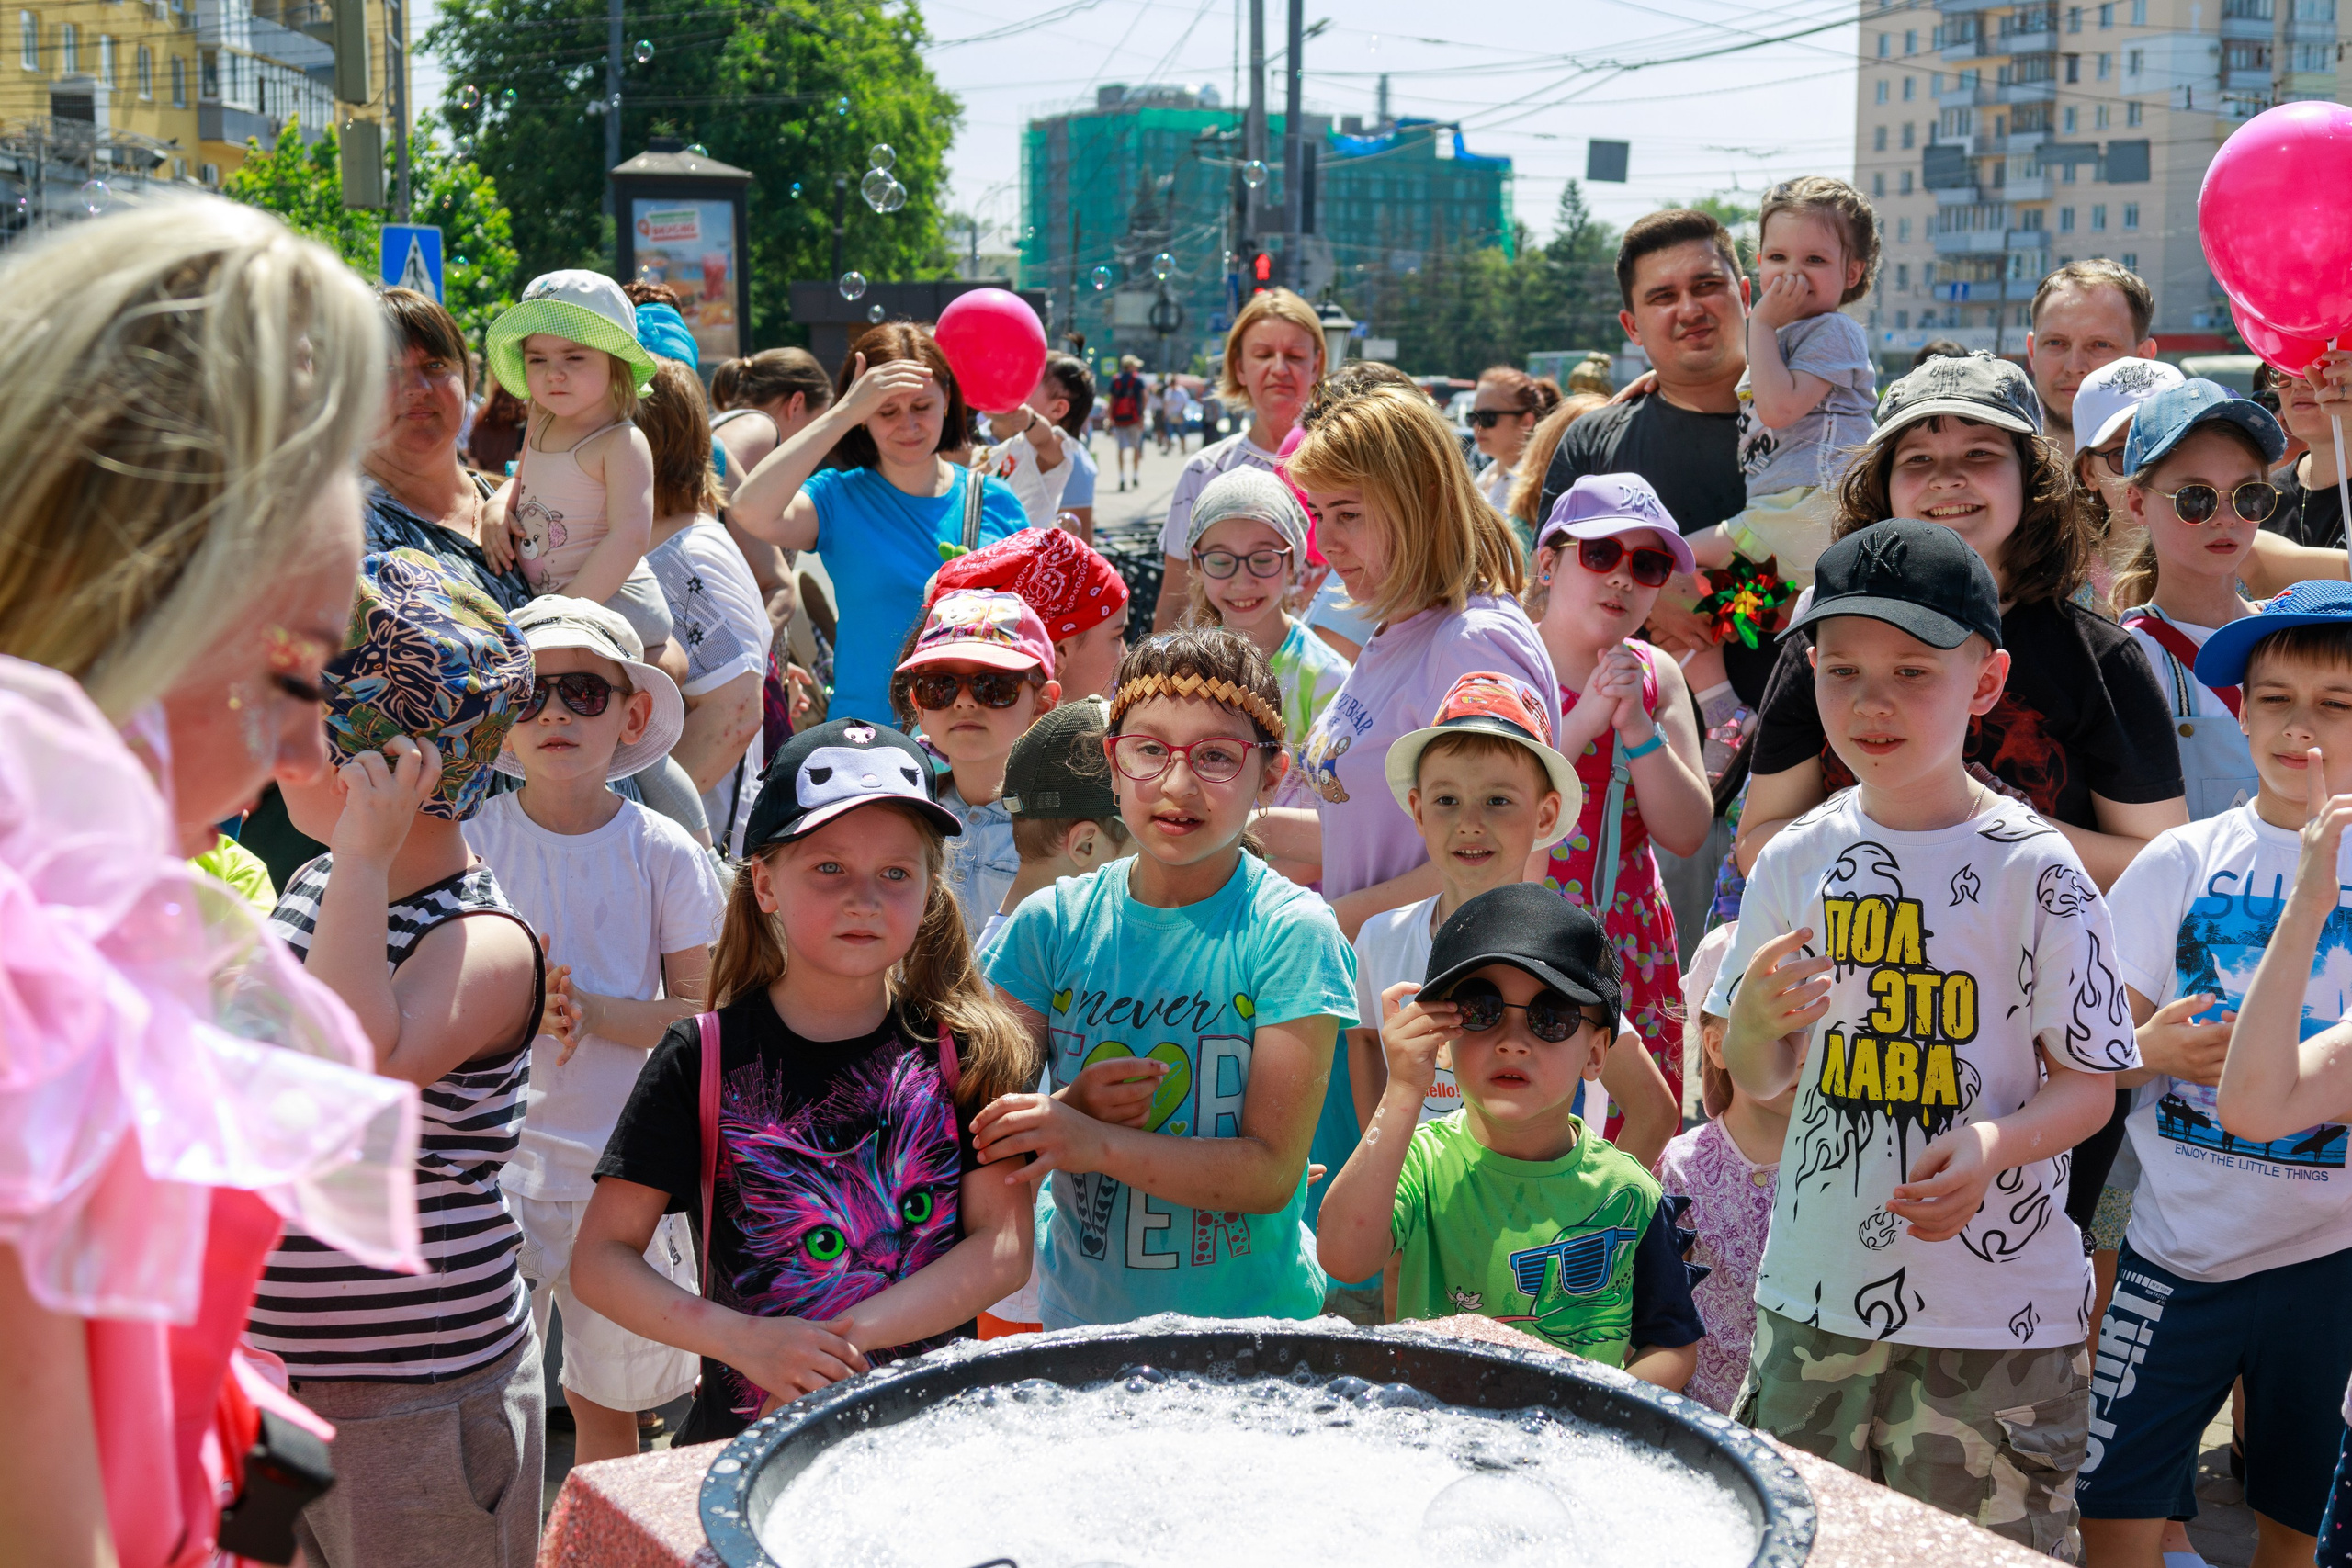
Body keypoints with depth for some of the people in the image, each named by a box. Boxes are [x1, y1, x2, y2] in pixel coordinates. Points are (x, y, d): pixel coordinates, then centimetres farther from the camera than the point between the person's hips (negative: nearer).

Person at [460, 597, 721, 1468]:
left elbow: (695, 1011, -2)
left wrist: (590, 1009, -19)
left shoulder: (665, 853, -2)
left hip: (627, 1163, 1)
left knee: (607, 1396, 13)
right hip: (497, 1158, 0)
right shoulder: (470, 841, -2)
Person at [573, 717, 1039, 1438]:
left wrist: (841, 1338, -14)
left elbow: (1004, 1246, -3)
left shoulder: (966, 1049, 1)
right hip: (745, 1441, -1)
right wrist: (748, 1340, -16)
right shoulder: (702, 1059, -2)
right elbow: (600, 1260, -2)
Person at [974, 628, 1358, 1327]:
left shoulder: (1291, 933, -12)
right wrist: (1070, 1107, -20)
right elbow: (989, 1133, 1)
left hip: (1247, 1320, -2)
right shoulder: (1053, 922, -2)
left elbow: (1271, 1172, -15)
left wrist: (1096, 1143, -27)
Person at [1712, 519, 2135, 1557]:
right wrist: (1757, 1020, -15)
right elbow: (1758, 1084, 8)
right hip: (1811, 1294, 4)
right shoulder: (1797, 860, 2)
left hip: (1995, 1313, -4)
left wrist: (1996, 1143, -25)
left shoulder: (2034, 870, -9)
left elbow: (2090, 1081, -5)